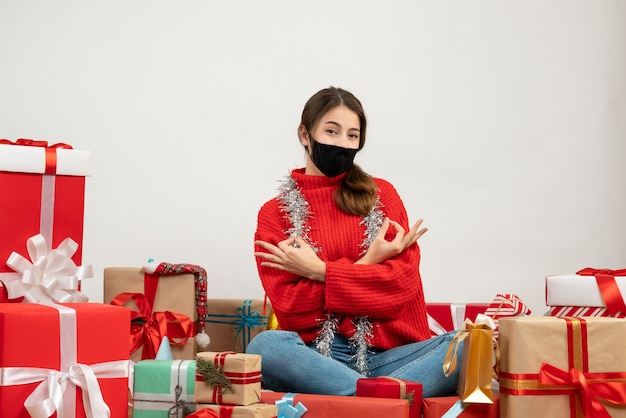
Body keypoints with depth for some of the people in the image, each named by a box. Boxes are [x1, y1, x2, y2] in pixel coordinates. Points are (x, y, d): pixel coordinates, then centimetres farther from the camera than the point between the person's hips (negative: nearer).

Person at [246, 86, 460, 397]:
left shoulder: (381, 195, 13)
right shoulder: (275, 213, 9)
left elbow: (404, 282, 1)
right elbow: (289, 307, -3)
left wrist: (319, 271, -6)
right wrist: (365, 265, -6)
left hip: (388, 354, 2)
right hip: (317, 356, -1)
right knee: (265, 346, -35)